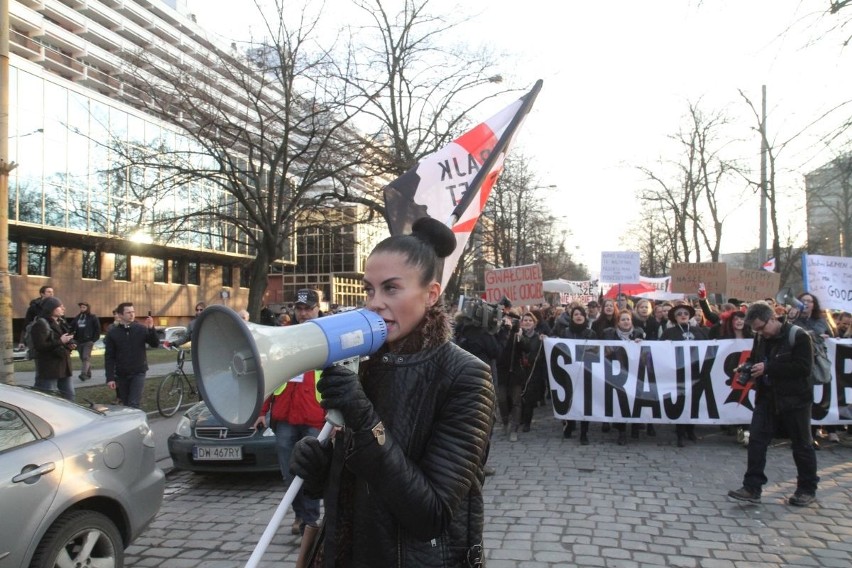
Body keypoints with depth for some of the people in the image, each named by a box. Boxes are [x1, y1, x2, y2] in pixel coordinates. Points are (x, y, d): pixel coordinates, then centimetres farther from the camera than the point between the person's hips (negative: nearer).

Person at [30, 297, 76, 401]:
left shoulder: (61, 322, 14)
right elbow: (39, 346, -22)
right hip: (48, 368, -9)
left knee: (69, 395, 12)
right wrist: (60, 342, -20)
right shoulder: (41, 324, -13)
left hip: (63, 366, 9)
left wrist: (70, 344, 6)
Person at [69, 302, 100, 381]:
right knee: (82, 358, 10)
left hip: (88, 341, -6)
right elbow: (71, 327, 7)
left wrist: (94, 339, -10)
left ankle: (84, 374, -23)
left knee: (86, 357, -14)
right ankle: (88, 374, 19)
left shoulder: (93, 317, -1)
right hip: (78, 341, 6)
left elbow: (97, 329, -4)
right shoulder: (77, 317, 13)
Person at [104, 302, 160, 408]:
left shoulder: (141, 329, -3)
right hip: (121, 374, 2)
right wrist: (110, 378, -7)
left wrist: (151, 329, -23)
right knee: (126, 404, 12)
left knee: (133, 405, -9)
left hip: (138, 373, -1)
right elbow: (109, 357, -2)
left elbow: (155, 344, -8)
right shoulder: (112, 333, -3)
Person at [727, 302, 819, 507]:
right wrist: (748, 368, -3)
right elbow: (755, 360, 21)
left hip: (794, 399, -6)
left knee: (801, 445, 9)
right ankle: (752, 487, 3)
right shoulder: (761, 339, 7)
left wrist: (768, 368, -25)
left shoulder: (798, 336, -13)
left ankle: (807, 489, 24)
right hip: (767, 398, 6)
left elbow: (803, 367, -21)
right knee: (756, 441, 0)